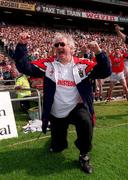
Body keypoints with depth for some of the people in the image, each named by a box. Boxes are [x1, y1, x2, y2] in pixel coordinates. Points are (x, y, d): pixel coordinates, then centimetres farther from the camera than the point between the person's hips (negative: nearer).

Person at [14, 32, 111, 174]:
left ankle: (84, 155, -7)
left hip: (76, 108, -1)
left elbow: (105, 72, -14)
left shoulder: (82, 64, -8)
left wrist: (99, 53, -29)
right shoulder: (48, 64, -7)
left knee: (85, 121, -36)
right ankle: (57, 143, 55)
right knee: (57, 148, 13)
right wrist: (21, 45, -24)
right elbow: (24, 67, -13)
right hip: (56, 113, 2)